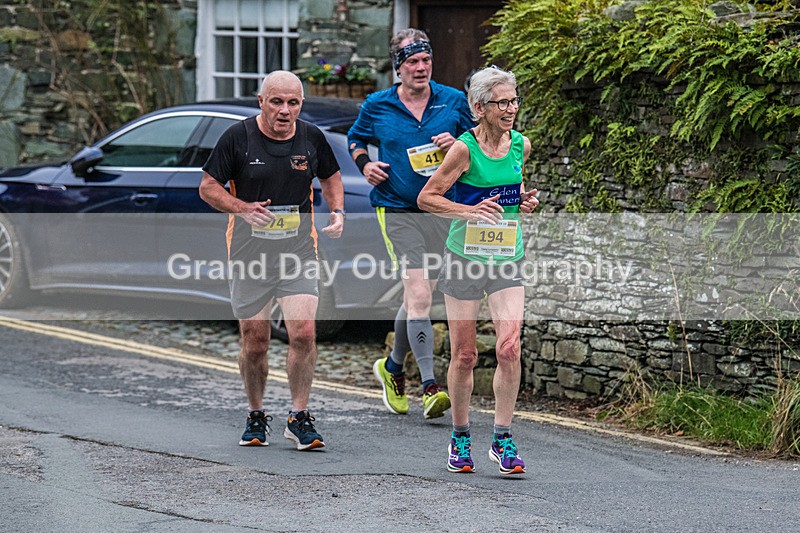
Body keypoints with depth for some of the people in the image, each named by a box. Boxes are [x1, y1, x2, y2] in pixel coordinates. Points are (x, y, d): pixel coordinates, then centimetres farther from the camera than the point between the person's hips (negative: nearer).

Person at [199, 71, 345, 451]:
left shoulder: (311, 138, 3)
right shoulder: (238, 137, -6)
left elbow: (330, 178, 20)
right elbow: (208, 187, -1)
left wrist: (337, 211, 2)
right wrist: (242, 208, -18)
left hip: (299, 250, 1)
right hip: (249, 251, -1)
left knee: (303, 333, -12)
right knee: (254, 341, 5)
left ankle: (299, 417, -1)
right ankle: (256, 416, 24)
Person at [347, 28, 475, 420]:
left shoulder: (453, 101, 3)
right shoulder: (376, 106, 2)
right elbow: (355, 139, 19)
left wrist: (456, 145, -9)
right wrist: (364, 164, 0)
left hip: (441, 210, 3)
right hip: (397, 211, -3)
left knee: (418, 298, 13)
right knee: (418, 295, -16)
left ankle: (393, 367, 37)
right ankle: (430, 388, -18)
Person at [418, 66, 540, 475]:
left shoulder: (521, 145, 3)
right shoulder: (464, 149, -11)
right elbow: (426, 198, -8)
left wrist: (524, 202, 1)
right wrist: (471, 211, -19)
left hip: (507, 260, 3)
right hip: (465, 256, -3)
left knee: (509, 349, -12)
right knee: (464, 356, 4)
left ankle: (502, 440, -3)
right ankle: (460, 438, 21)